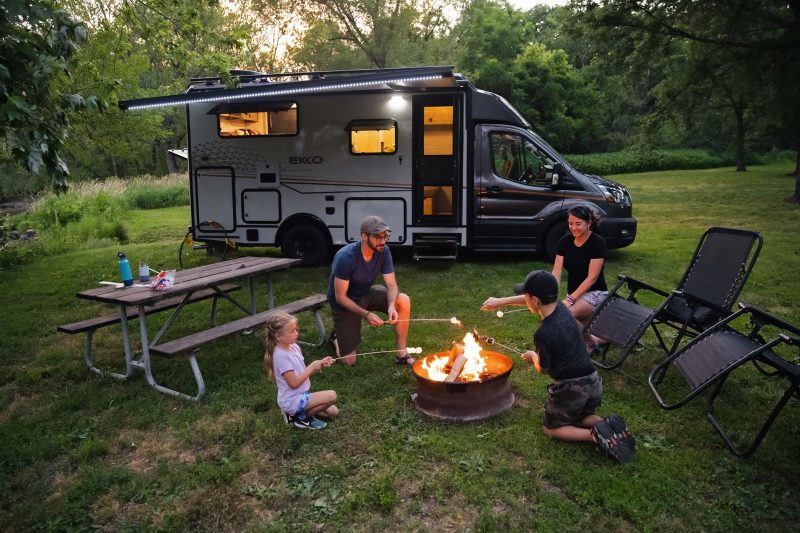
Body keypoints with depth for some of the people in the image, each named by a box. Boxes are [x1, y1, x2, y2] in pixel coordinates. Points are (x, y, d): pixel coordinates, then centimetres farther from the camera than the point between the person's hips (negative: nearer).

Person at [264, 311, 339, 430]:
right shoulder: (281, 355, -24)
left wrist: (320, 364, -7)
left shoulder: (293, 346, 2)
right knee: (331, 396, -19)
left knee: (333, 411, 6)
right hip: (292, 401, -9)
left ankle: (299, 411, 12)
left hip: (301, 395, 9)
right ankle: (302, 417, -2)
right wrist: (312, 367, -16)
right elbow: (294, 383, -23)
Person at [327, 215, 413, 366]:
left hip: (366, 294, 5)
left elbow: (391, 285, -14)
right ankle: (337, 337, 29)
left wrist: (391, 305, -36)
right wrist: (366, 314, -35)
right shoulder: (346, 257, -32)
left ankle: (402, 354, -9)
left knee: (404, 301, -22)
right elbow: (340, 297, -26)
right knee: (349, 361, -6)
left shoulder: (383, 251, -17)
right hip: (345, 303, -5)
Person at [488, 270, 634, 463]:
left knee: (551, 429, 17)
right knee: (581, 416, 33)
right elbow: (532, 302, 17)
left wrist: (533, 356, 14)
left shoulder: (542, 334, -23)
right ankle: (609, 425, 2)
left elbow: (543, 369, -6)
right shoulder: (561, 307, -2)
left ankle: (595, 435, -8)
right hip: (593, 381, 7)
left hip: (570, 389, -7)